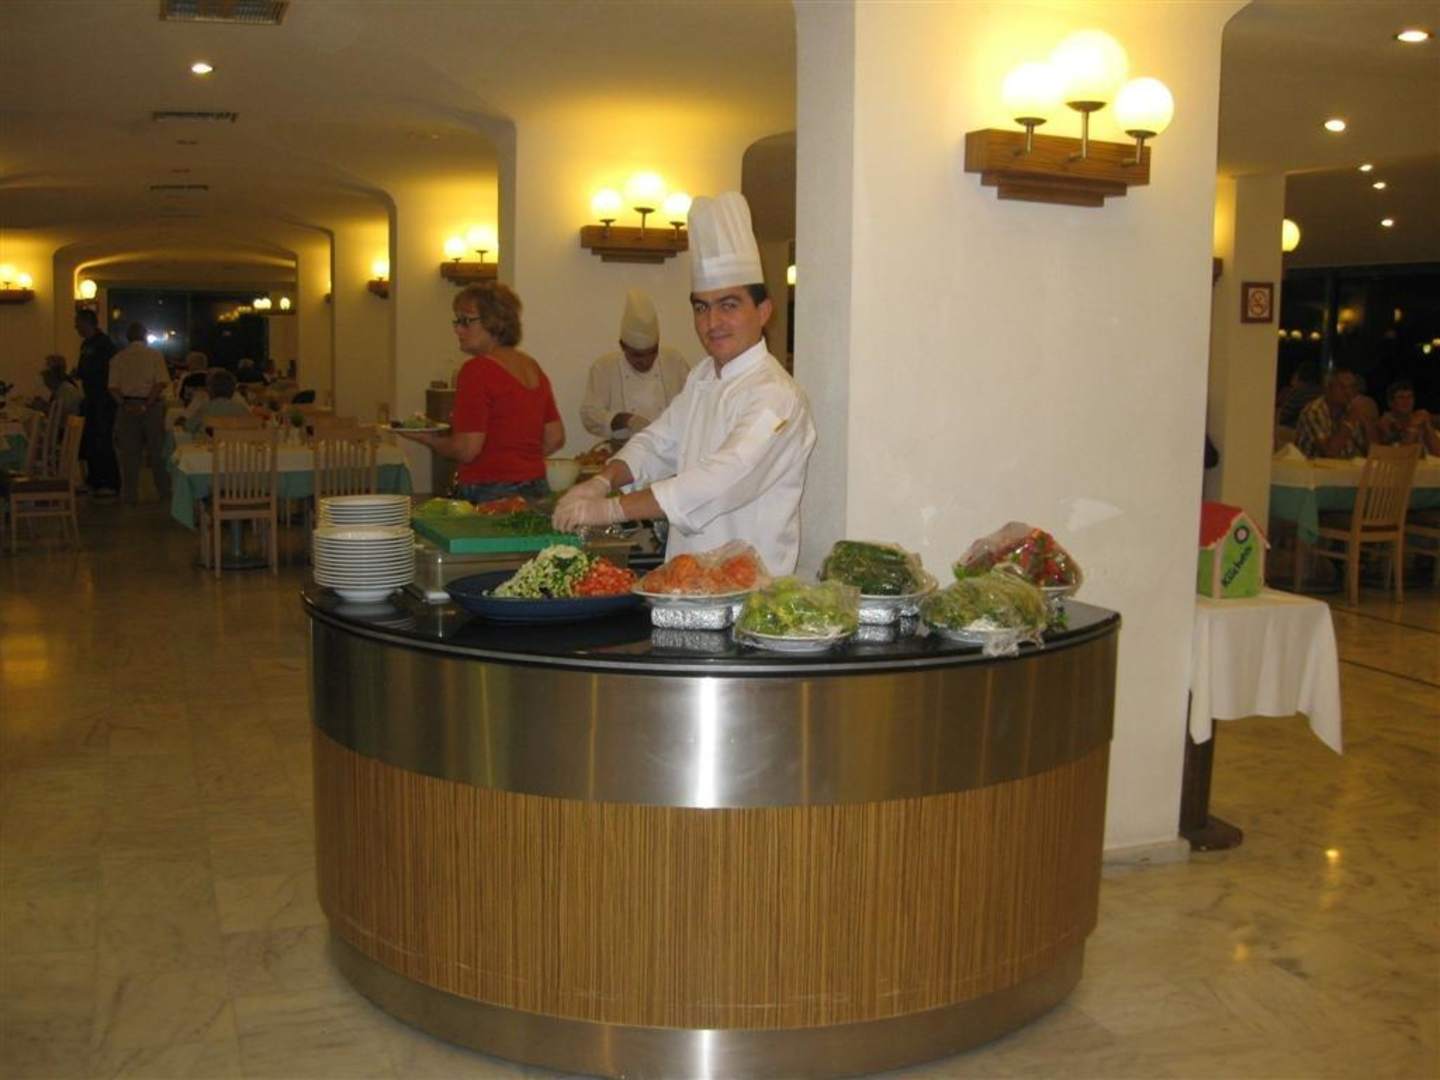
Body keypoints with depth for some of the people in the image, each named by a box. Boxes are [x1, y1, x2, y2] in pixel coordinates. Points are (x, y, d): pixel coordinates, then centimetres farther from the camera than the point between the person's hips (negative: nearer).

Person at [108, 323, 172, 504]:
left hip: (127, 407, 2)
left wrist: (124, 404, -5)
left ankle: (131, 496, 7)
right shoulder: (155, 355, 0)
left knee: (129, 453, 6)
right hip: (151, 405, -1)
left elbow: (113, 387, -3)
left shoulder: (118, 358, 6)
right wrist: (147, 404, -12)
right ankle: (165, 493, 10)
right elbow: (161, 383, -11)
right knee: (157, 451, 7)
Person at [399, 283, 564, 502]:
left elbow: (466, 450, -15)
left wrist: (426, 438, 1)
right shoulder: (532, 367, 11)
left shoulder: (477, 370, -12)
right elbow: (555, 438, 16)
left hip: (489, 495, -8)